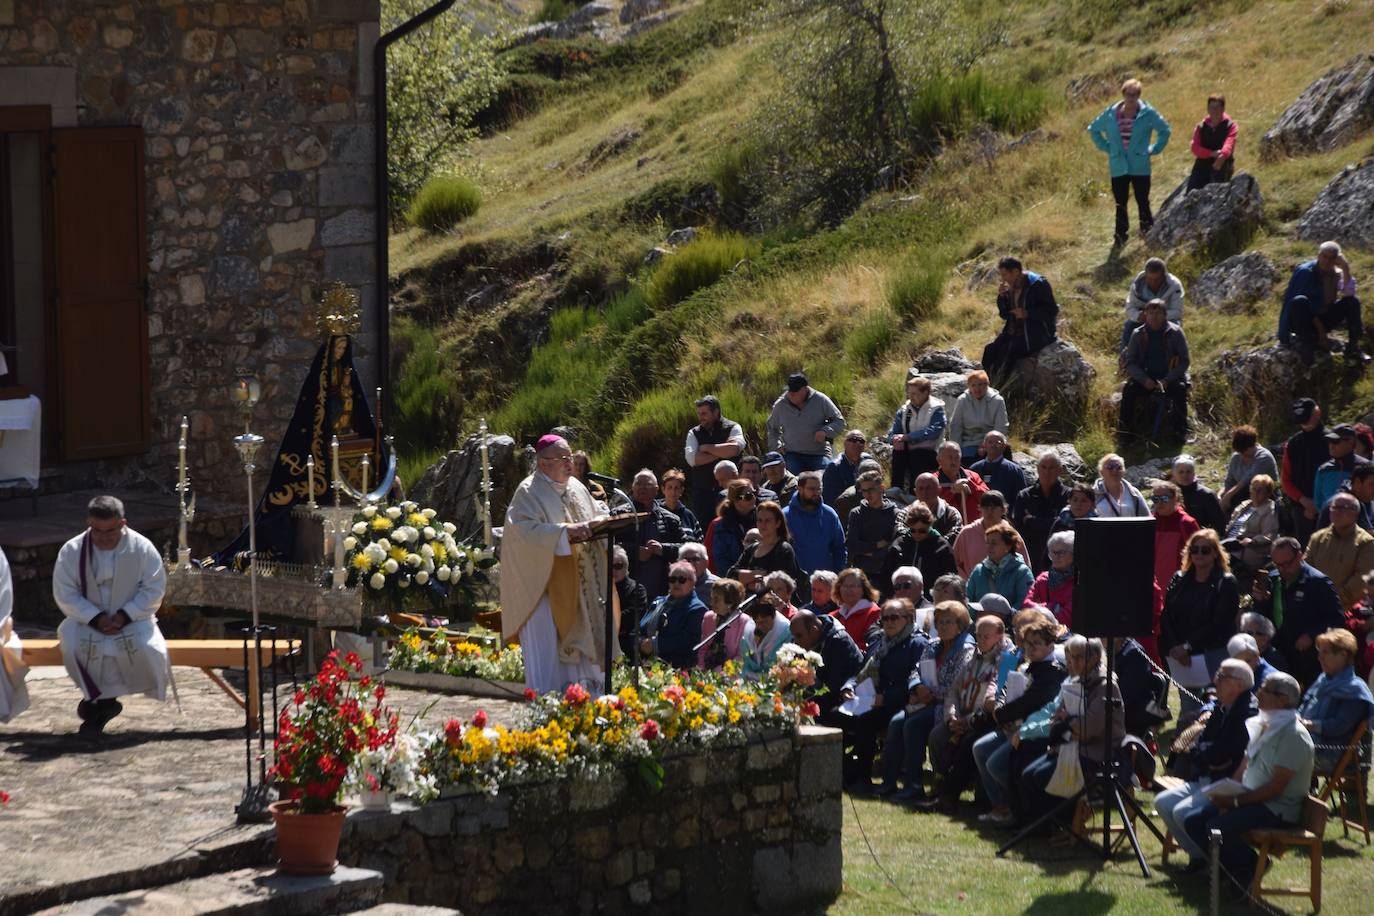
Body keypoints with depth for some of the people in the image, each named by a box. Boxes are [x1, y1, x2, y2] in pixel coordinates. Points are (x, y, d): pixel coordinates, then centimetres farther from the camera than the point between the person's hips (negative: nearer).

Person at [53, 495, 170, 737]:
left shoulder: (142, 548, -11)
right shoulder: (71, 551, -9)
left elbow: (154, 588, -8)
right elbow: (65, 593, -9)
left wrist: (125, 616, -20)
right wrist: (95, 618, -21)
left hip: (132, 619, 0)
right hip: (86, 619, 0)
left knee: (145, 647, -30)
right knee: (74, 647, -31)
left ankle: (100, 700, -12)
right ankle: (106, 702, -13)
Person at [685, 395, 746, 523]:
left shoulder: (732, 428, 2)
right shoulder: (693, 433, 9)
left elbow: (734, 449, -19)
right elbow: (692, 459, -8)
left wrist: (707, 448, -8)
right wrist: (722, 452, -10)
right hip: (702, 492, 2)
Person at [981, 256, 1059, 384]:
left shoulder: (1038, 285, -13)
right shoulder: (1010, 287, 9)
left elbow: (1052, 311, -14)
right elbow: (1004, 315, 17)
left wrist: (1027, 314, -22)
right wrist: (1001, 297, -2)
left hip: (1037, 333, -8)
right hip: (1014, 330, 8)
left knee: (1009, 351, -27)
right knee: (990, 350, -11)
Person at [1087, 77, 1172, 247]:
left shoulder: (1147, 113, -4)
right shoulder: (1111, 114, 2)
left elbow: (1164, 130, 7)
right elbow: (1094, 129, 16)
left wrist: (1154, 150, 2)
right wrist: (1106, 147, 7)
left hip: (1140, 167, -2)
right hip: (1118, 167, 2)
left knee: (1143, 202, 2)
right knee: (1120, 204, 7)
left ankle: (1149, 232, 13)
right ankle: (1119, 237, 15)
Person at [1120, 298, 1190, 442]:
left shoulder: (1175, 333, -6)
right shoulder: (1138, 334, -1)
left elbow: (1184, 361, -5)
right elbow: (1130, 362, 0)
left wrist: (1167, 380, -19)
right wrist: (1144, 380, -18)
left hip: (1170, 377, -2)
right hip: (1145, 377, 2)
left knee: (1180, 388, -33)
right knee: (1129, 388, -26)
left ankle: (1181, 429, -20)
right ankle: (1125, 428, -13)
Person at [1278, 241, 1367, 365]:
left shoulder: (1336, 273, 0)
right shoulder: (1305, 272, -14)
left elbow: (1348, 293, -19)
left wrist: (1345, 268, -24)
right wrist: (1321, 332, -20)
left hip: (1321, 319, 5)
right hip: (1300, 321, -5)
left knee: (1352, 302, -12)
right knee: (1299, 301, -36)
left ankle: (1352, 348, -18)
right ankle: (1306, 344, -27)